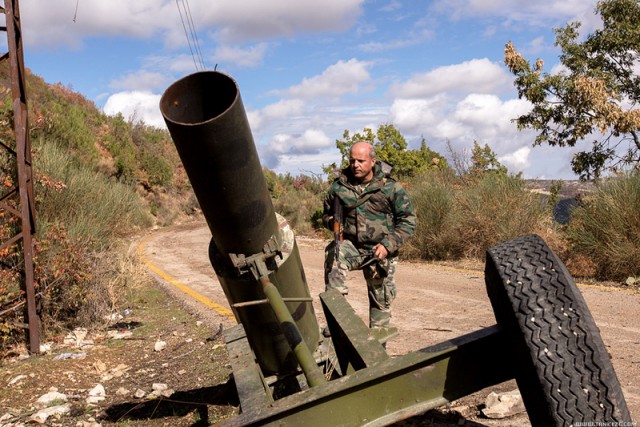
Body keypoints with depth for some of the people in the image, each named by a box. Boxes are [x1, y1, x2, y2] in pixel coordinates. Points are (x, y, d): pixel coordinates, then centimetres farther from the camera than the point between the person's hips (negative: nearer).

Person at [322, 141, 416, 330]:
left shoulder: (391, 188, -6)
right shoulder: (339, 186, 0)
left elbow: (408, 221, -4)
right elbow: (327, 214, 16)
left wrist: (388, 245, -16)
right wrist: (334, 223, -8)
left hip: (379, 252, 0)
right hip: (351, 246, 1)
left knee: (381, 301, 8)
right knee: (333, 254, -33)